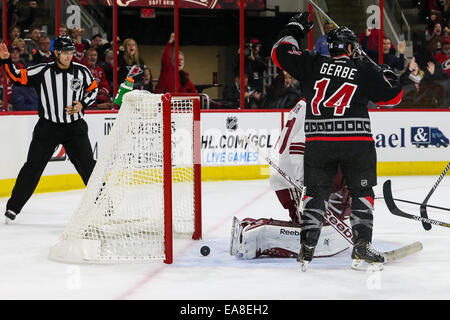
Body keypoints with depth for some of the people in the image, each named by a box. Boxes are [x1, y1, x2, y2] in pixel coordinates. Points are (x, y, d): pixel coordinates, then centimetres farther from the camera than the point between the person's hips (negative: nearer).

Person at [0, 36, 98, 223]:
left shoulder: (82, 71, -3)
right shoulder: (43, 71, -8)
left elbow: (93, 89, 11)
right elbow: (18, 77, -5)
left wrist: (82, 104, -4)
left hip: (74, 127, 1)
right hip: (48, 127, -1)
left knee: (87, 166, 0)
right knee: (33, 166, -1)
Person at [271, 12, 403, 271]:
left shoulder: (313, 64, 5)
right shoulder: (366, 70, 3)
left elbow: (280, 53, 10)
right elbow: (394, 96, 8)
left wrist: (294, 29, 25)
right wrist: (389, 76, 28)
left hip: (318, 141, 2)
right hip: (356, 140, -2)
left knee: (316, 192, 12)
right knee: (362, 191, 10)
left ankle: (306, 250, 5)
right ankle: (362, 247, 1)